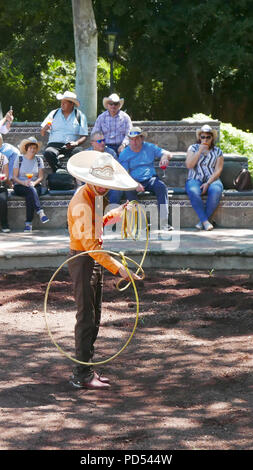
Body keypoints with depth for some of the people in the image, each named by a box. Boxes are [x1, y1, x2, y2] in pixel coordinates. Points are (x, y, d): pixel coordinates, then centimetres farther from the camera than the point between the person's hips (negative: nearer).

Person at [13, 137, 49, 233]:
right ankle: (40, 213, -50)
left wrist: (34, 183, -16)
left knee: (30, 196, -33)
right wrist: (24, 183, -18)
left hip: (35, 186, 1)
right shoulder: (19, 159, 3)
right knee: (31, 190, -36)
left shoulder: (39, 160, 10)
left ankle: (28, 223, -35)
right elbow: (15, 177, 0)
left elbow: (41, 177, 5)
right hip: (20, 186, -1)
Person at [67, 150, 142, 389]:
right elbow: (90, 244, -29)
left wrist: (116, 214, 22)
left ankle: (87, 369, 21)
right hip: (82, 261, -10)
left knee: (94, 318, 14)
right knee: (86, 318, -7)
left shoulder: (93, 197, 8)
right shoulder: (81, 203, -23)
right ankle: (82, 375, -2)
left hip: (94, 261, 10)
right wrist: (118, 268, -32)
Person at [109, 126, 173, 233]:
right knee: (129, 190, -35)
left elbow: (168, 154, 8)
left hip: (150, 179, 1)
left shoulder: (149, 147, 9)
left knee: (161, 187, -29)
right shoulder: (124, 154, 2)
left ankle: (164, 222, -33)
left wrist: (164, 157, -19)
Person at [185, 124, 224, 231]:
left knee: (216, 191, -36)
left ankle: (202, 221, -28)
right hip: (195, 180, 0)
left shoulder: (218, 151, 10)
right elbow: (189, 165, -3)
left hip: (212, 181, 0)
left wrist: (208, 183, -14)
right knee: (193, 192, -37)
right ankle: (205, 221, -35)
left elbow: (218, 170, 1)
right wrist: (200, 151, -9)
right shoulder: (193, 148, 11)